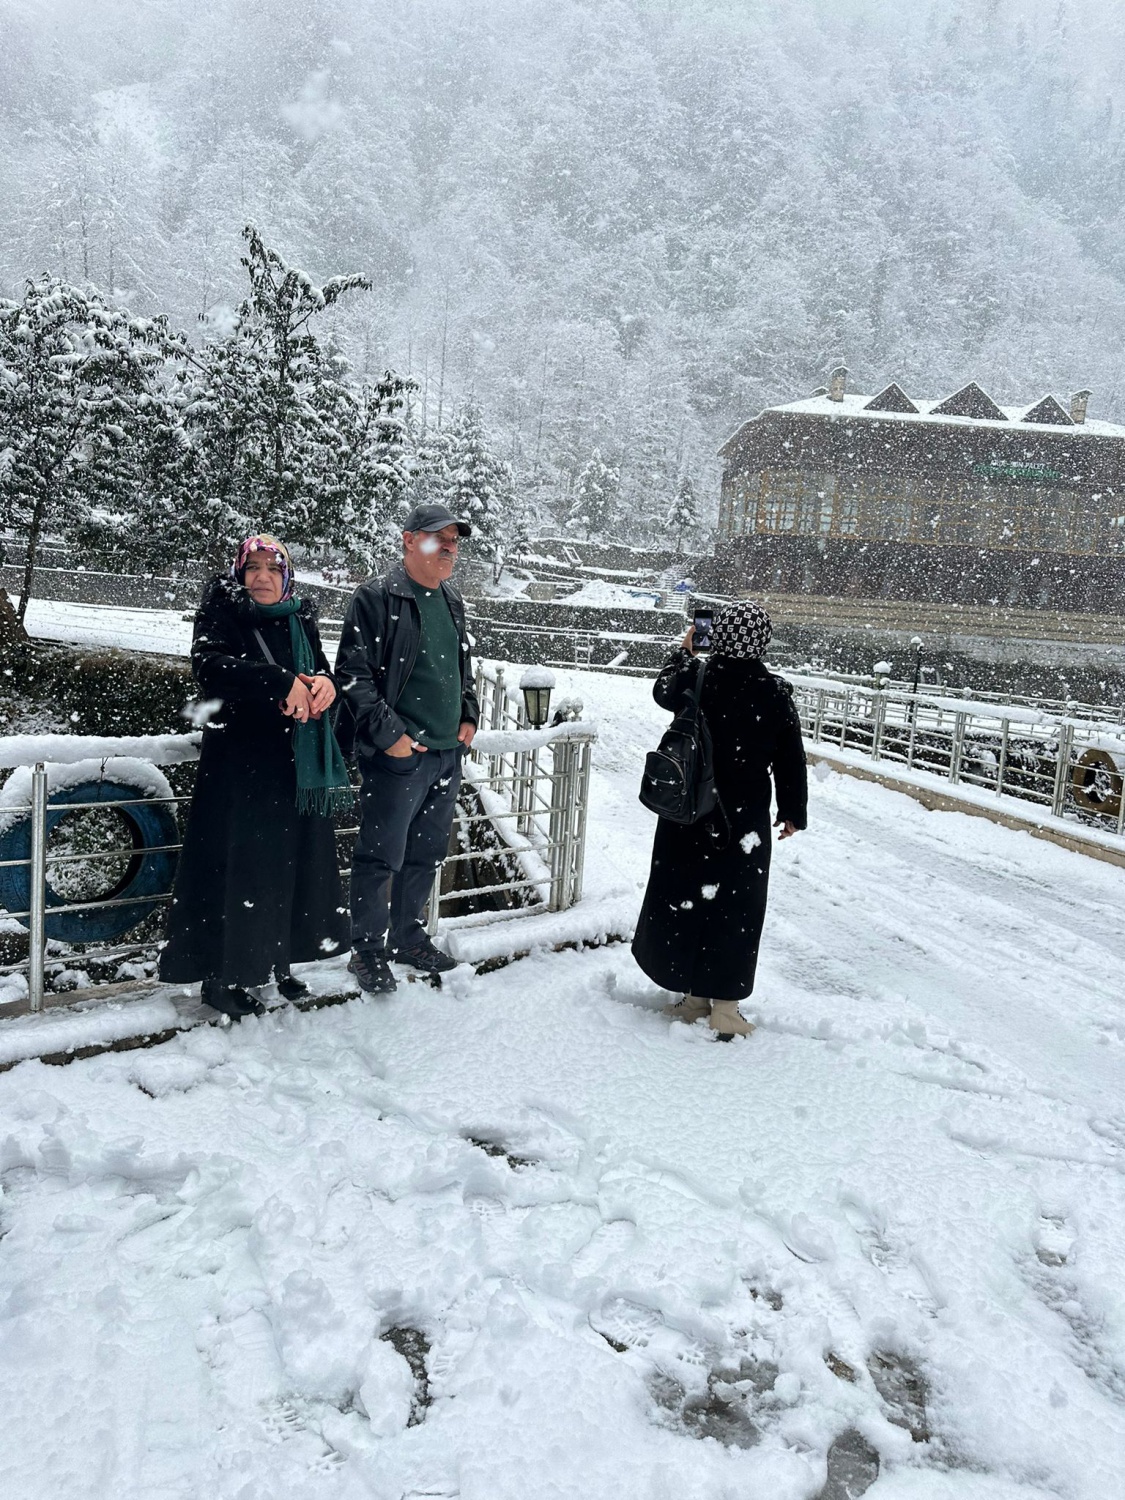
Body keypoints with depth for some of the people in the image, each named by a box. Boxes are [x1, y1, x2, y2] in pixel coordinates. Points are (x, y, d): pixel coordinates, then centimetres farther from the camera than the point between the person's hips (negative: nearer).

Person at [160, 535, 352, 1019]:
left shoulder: (300, 618, 13)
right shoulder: (221, 611, -2)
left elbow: (320, 669, 8)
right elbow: (210, 664, -19)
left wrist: (323, 682, -17)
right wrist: (282, 682, -27)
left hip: (296, 762, 5)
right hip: (237, 759, -5)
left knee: (292, 859, 9)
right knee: (235, 865, -3)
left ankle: (277, 961, 24)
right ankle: (220, 976, 10)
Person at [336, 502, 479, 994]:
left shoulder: (451, 601, 15)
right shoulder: (377, 598, -9)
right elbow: (352, 672, -13)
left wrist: (468, 715, 12)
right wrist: (388, 733, -16)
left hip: (448, 752, 8)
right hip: (398, 753, -7)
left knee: (427, 853, 16)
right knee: (382, 856, 0)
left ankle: (407, 935, 33)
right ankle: (369, 948, 17)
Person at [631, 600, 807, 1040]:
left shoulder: (694, 680, -8)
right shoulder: (775, 695, -10)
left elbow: (663, 690, 18)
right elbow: (790, 761, -1)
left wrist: (683, 651, 33)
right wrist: (792, 812, 12)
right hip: (746, 822, -1)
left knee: (686, 898, 14)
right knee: (735, 909, 7)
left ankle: (695, 997, 25)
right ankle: (724, 1009, 12)